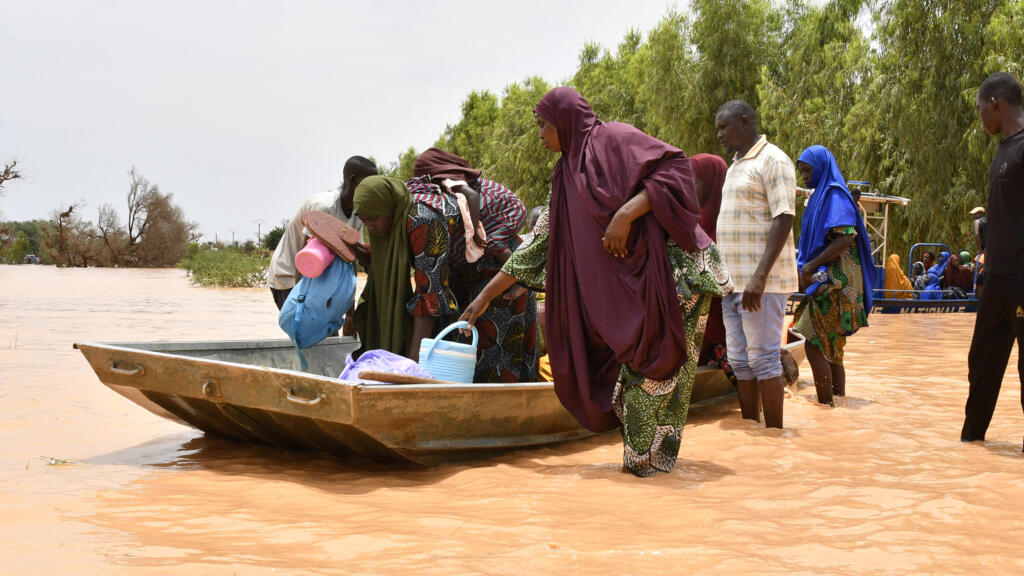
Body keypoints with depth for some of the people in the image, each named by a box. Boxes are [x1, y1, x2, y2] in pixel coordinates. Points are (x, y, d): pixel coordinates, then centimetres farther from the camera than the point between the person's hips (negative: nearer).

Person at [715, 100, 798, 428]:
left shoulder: (773, 161, -8)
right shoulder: (735, 166, 20)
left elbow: (783, 220, -17)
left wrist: (759, 277, -25)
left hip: (762, 281, -9)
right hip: (733, 280, 9)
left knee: (763, 358, -6)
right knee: (740, 361, 10)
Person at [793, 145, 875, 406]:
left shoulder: (834, 195, -9)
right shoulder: (821, 197, 21)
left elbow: (845, 238, -21)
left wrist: (811, 266, -20)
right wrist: (800, 254, 12)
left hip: (834, 282, -10)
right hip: (823, 282, 10)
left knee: (815, 347, -12)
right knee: (831, 350, 11)